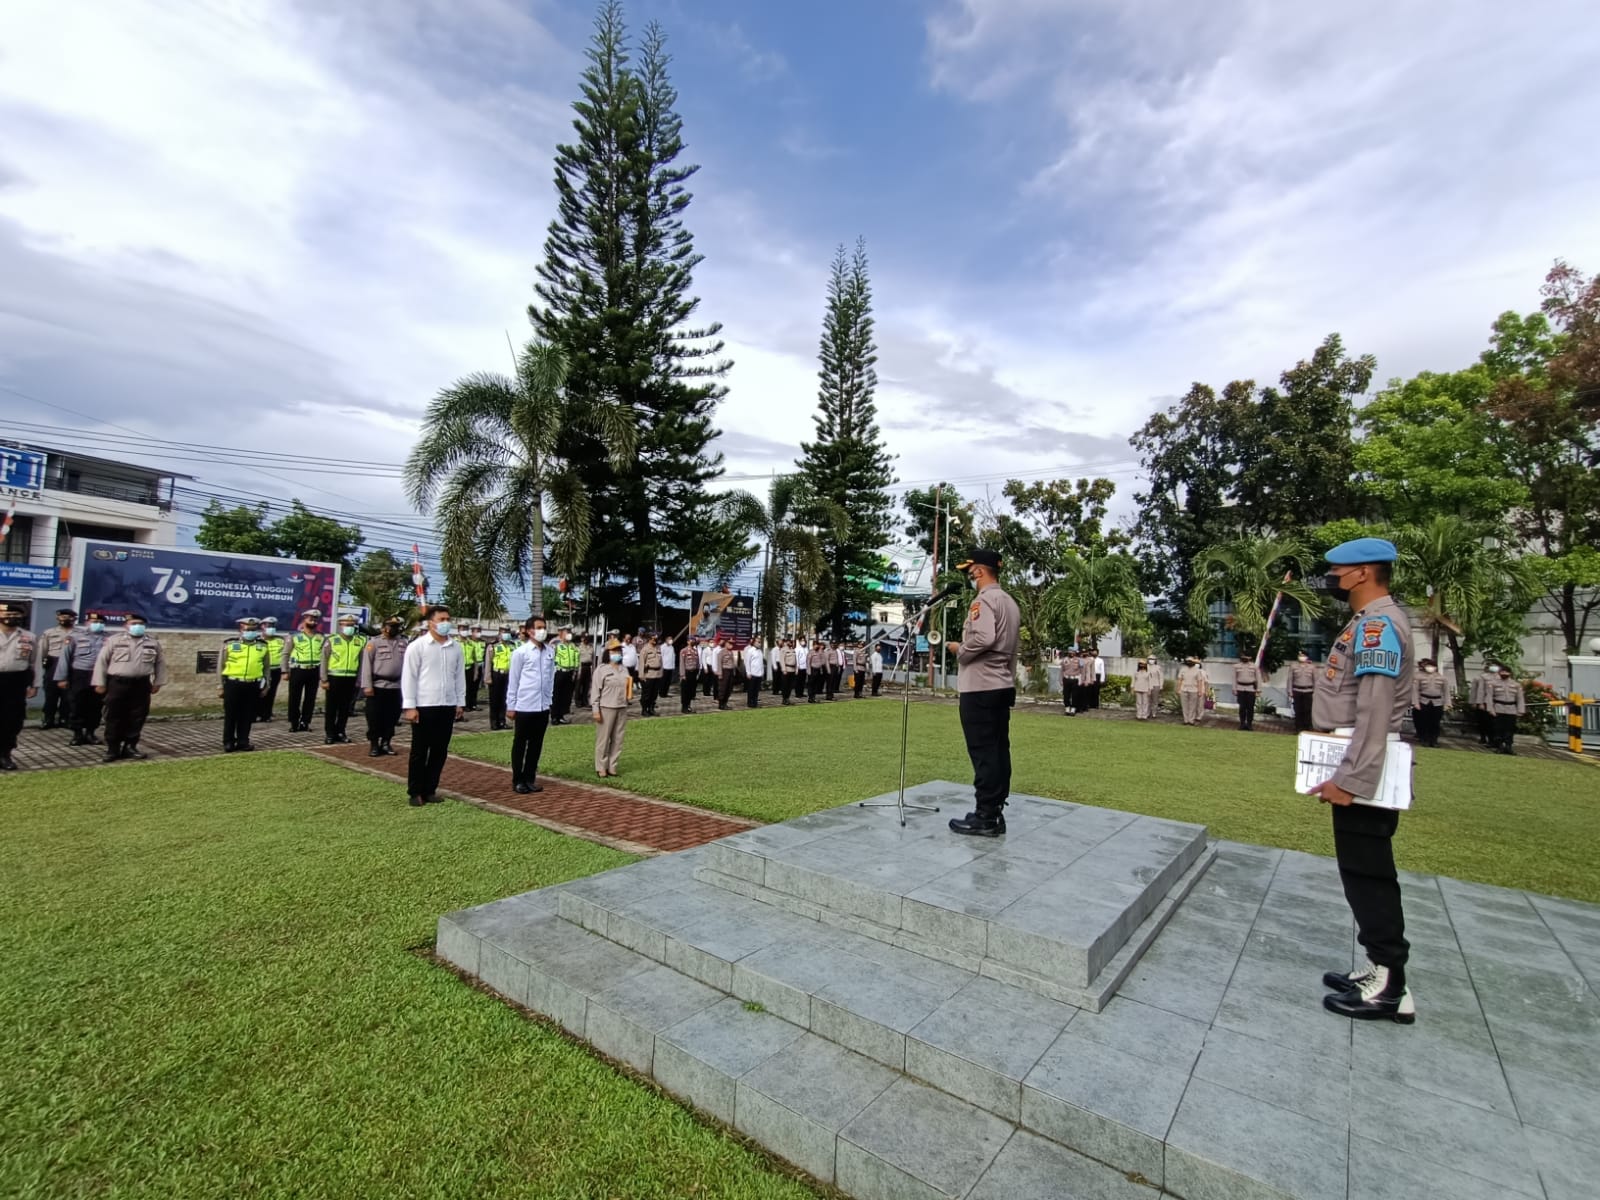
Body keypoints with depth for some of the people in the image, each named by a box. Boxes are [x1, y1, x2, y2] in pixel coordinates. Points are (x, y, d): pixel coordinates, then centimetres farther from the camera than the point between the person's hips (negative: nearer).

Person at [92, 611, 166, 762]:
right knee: (115, 718, 3)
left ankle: (130, 747, 17)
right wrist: (100, 683, -1)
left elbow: (160, 663, 14)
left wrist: (158, 682, 10)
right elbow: (102, 661, 2)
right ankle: (112, 749, 12)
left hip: (141, 685, 2)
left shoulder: (153, 643, 8)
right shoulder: (114, 640, 1)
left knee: (137, 718, 6)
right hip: (117, 683, -2)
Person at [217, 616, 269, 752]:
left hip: (253, 686, 2)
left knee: (247, 715, 7)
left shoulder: (263, 646, 9)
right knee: (230, 715, 5)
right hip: (232, 684, -2)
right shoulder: (229, 644, 2)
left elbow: (266, 667, 14)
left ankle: (243, 741, 17)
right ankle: (228, 743, 15)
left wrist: (265, 685, 12)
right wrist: (220, 685, 3)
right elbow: (221, 666, 6)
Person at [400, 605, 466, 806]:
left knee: (440, 751, 10)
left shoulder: (456, 647, 7)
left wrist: (460, 702, 9)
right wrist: (409, 706, -10)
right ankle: (415, 792, 17)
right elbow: (409, 677, -6)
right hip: (424, 706, -4)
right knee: (419, 751, 6)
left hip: (447, 706, 4)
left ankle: (430, 790, 21)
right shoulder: (417, 646, -5)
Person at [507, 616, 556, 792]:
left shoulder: (550, 651, 5)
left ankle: (530, 778, 24)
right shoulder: (520, 652, -7)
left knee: (536, 744, 12)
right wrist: (511, 706, -3)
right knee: (520, 744, 8)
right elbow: (513, 680, -4)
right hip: (524, 706, -4)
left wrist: (549, 700, 10)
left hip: (543, 707, 4)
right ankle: (517, 781, 18)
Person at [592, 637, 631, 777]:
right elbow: (596, 691, -9)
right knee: (603, 739, 0)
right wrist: (596, 710, -13)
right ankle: (601, 768, 9)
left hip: (622, 709, 6)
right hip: (606, 708, -6)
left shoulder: (623, 669, 13)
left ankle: (612, 767, 17)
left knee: (617, 740, 8)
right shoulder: (601, 669, -6)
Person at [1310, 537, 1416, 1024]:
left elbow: (1375, 711, -24)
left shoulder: (1378, 624, -17)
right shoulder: (1371, 622, 15)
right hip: (1361, 768, 10)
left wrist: (1350, 779, -24)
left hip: (1364, 772, -10)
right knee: (1365, 871, 16)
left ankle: (1390, 989, 9)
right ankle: (1380, 969, 26)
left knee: (1367, 873, -2)